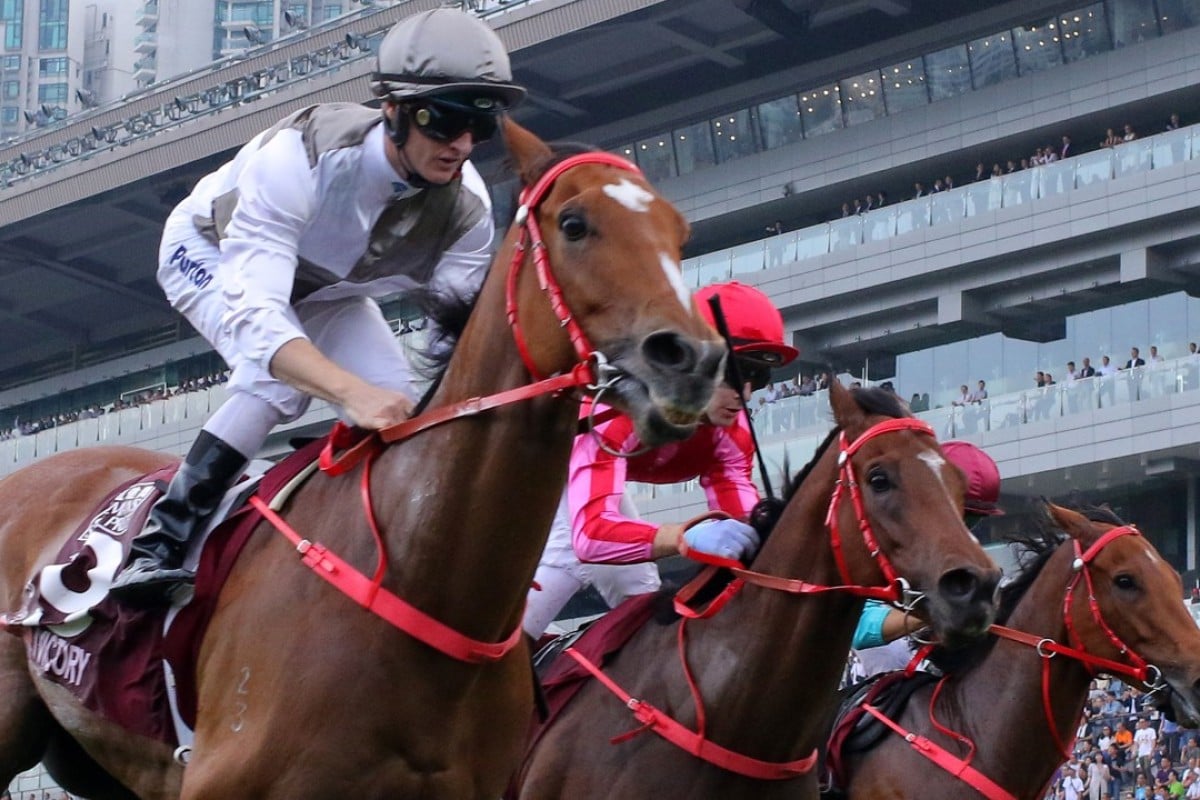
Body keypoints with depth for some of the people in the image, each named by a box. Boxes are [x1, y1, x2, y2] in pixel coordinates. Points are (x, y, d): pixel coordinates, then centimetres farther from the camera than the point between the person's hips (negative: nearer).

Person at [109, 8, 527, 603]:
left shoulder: (466, 207, -27)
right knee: (278, 380, -31)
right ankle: (159, 545, -28)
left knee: (397, 410, -13)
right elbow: (252, 314, -52)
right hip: (209, 256, -6)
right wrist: (351, 392, -68)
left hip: (320, 291, 6)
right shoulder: (300, 156, -44)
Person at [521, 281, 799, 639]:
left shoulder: (732, 433, -21)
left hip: (598, 481, 8)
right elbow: (590, 532, -56)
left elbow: (741, 527, -23)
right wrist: (687, 536, -71)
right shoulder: (619, 407, -45)